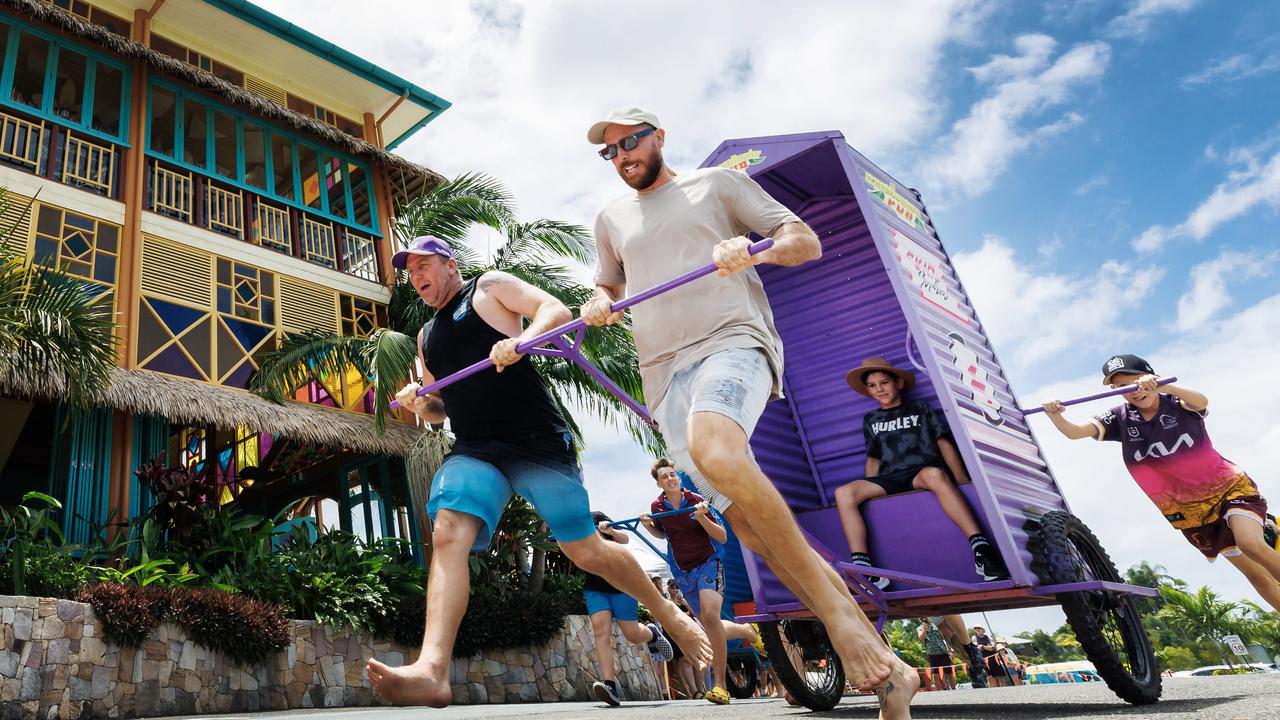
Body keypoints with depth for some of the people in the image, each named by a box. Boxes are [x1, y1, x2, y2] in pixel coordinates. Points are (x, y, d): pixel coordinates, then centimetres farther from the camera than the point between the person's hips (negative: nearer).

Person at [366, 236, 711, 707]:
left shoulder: (490, 287, 7)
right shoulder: (427, 337, 24)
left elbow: (556, 310, -6)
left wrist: (520, 341, -25)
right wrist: (421, 403, 6)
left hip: (537, 441, -5)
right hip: (474, 450, 5)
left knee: (585, 551, -1)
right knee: (447, 534, -23)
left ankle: (667, 612, 22)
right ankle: (432, 669, -35)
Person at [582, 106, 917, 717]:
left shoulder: (718, 182, 14)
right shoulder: (611, 219, 26)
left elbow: (807, 241, 9)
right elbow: (607, 288, 35)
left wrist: (757, 250, -13)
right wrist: (599, 305, 10)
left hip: (732, 341, -5)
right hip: (664, 373, 5)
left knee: (713, 450, -38)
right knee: (748, 521, -5)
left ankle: (836, 612, -24)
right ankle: (882, 666, 3)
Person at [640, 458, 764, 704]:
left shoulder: (696, 501, -10)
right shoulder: (657, 507, 0)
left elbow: (723, 537, -10)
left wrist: (702, 517, -26)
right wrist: (648, 525, -1)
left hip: (708, 565, -4)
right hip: (683, 573, 5)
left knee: (710, 616, -28)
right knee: (712, 627, 6)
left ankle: (720, 684, -18)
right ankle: (749, 631, 38)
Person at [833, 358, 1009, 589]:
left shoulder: (919, 408, 17)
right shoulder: (870, 420, 23)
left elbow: (943, 442, 10)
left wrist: (963, 480, -3)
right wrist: (867, 493, 11)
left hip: (924, 473, -2)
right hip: (890, 480, 3)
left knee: (934, 474, -42)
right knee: (844, 493, -27)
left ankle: (981, 549, -48)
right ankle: (862, 571, -34)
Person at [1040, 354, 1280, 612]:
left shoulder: (1177, 404, -11)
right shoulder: (1120, 418, -6)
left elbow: (1201, 402, -36)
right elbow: (1075, 431, -19)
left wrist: (1162, 387, -54)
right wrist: (1055, 416, -41)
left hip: (1230, 487, -2)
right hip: (1188, 510, 3)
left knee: (1250, 544, -28)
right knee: (1252, 571, 6)